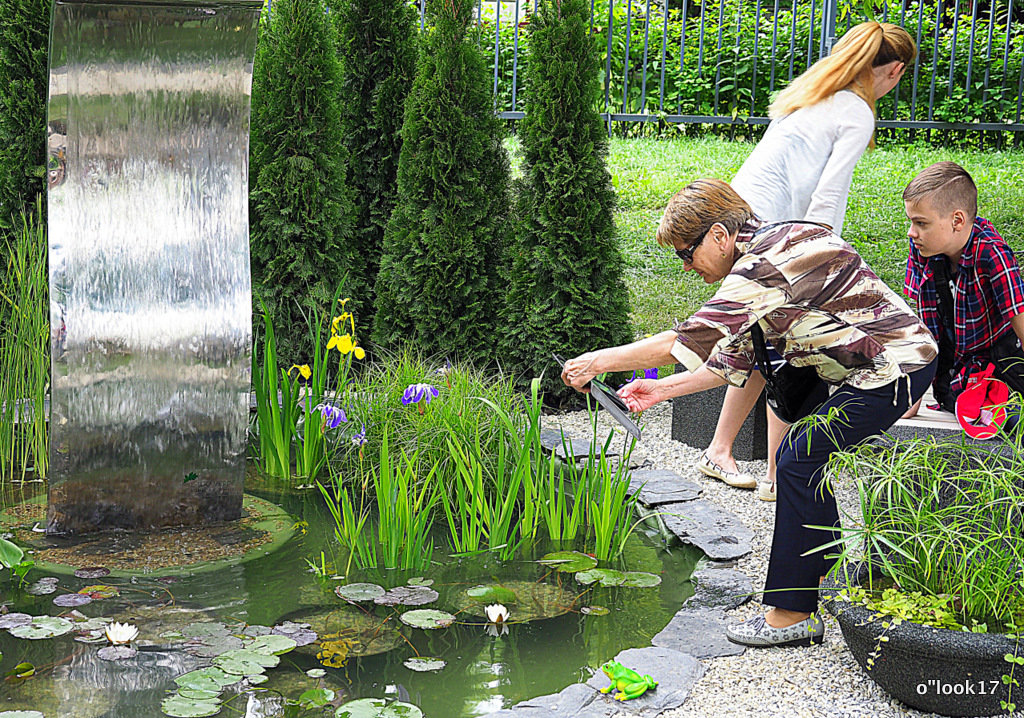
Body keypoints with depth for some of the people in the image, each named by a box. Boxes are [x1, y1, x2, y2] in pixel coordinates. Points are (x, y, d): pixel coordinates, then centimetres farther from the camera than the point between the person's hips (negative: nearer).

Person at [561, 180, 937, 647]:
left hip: (893, 368, -10)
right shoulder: (769, 246, 9)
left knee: (800, 464, -11)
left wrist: (599, 360, -18)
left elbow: (690, 341, -26)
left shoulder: (764, 268, -23)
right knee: (802, 455, 14)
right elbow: (734, 359, 10)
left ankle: (793, 615, -7)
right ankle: (826, 569, 29)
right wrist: (663, 389, 4)